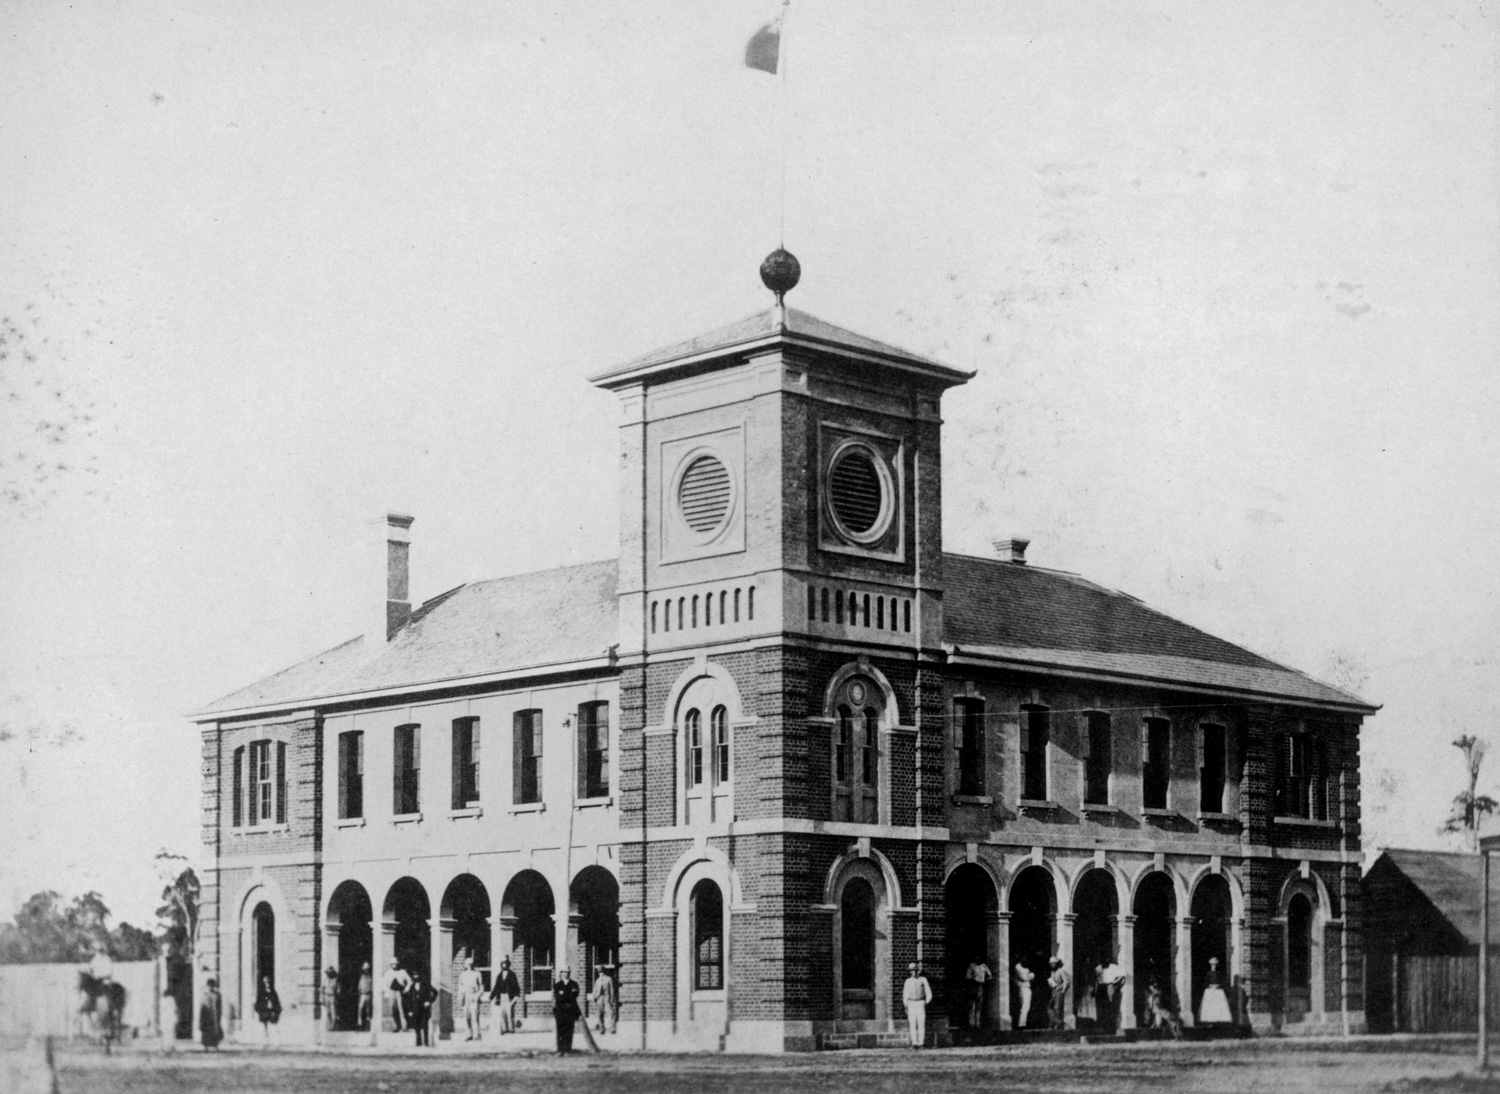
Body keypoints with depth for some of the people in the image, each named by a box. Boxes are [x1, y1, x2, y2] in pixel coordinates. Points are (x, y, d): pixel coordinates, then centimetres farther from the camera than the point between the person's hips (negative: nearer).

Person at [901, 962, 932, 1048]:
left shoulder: (923, 980, 2)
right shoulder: (908, 981, 7)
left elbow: (928, 993, 6)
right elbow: (905, 995, 13)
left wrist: (926, 1003, -1)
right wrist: (906, 1007, 7)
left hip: (920, 1003, -2)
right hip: (911, 1004, 2)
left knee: (921, 1024, -7)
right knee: (912, 1024, -4)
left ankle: (921, 1043, -6)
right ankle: (914, 1043, -3)